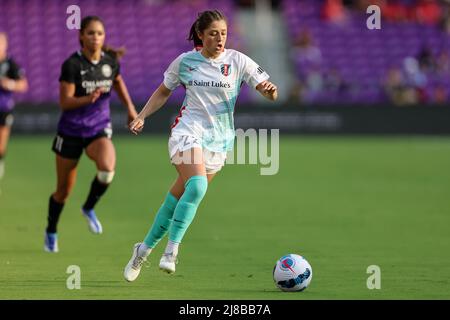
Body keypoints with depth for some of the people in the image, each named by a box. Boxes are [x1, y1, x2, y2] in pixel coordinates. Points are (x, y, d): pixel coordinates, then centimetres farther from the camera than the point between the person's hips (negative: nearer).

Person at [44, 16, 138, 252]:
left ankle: (89, 208, 0)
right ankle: (51, 233, 34)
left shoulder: (111, 60, -4)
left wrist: (130, 107, 12)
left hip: (99, 129, 2)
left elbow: (118, 81, 19)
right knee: (64, 190, 8)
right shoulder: (72, 64, -17)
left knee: (107, 169, -29)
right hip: (71, 130, -2)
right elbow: (64, 102, -20)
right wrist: (88, 99, -36)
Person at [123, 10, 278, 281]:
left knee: (180, 195, 5)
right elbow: (163, 91, 17)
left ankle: (145, 249, 21)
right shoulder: (185, 62, 2)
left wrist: (271, 90, -27)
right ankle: (172, 248, -23)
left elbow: (269, 91, -4)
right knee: (197, 185, -28)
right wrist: (142, 116, 6)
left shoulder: (237, 61, -1)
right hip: (188, 130, -2)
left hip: (219, 139, 2)